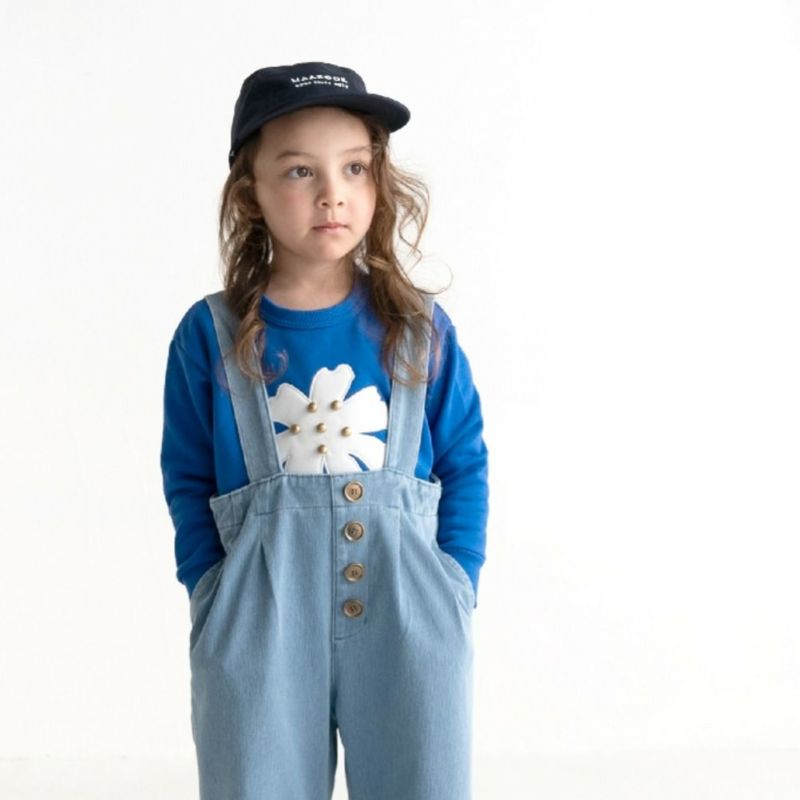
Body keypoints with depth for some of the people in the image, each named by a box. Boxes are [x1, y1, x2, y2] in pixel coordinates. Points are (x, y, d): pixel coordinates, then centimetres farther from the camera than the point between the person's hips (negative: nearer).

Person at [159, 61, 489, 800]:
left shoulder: (421, 328, 1)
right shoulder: (210, 333, 0)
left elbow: (465, 467, 6)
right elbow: (188, 484, 5)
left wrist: (455, 588, -3)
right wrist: (216, 599, -4)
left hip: (409, 618, 1)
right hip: (260, 626, 0)